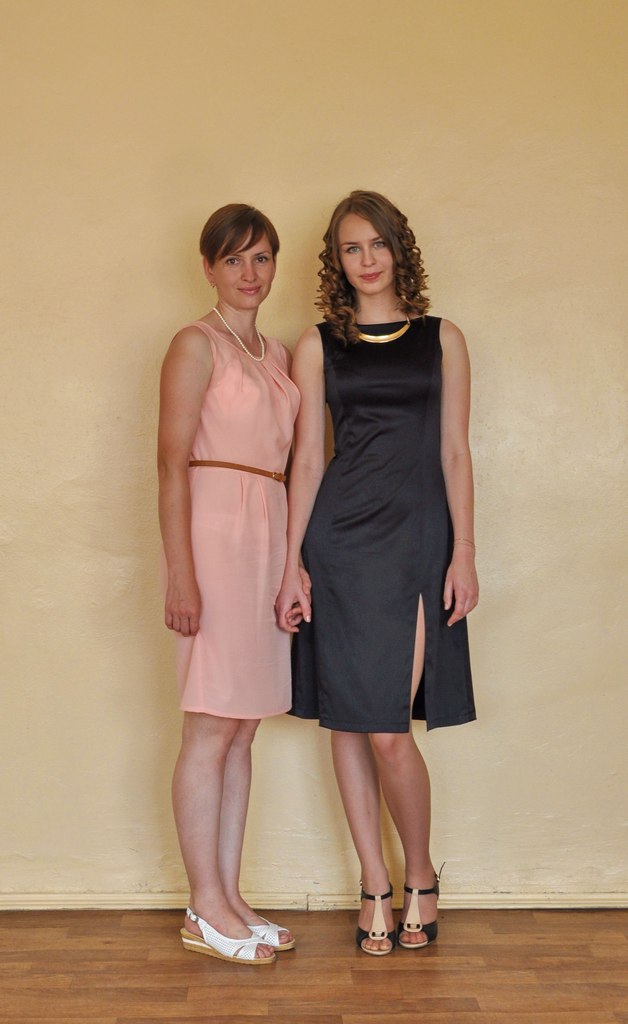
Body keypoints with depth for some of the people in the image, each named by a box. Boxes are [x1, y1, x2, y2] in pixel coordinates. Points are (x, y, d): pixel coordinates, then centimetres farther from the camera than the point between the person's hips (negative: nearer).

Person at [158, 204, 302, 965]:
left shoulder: (276, 353, 18)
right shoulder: (196, 345, -3)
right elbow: (173, 462, -10)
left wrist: (290, 559, 11)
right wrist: (180, 573, -17)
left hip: (268, 536, 7)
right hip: (215, 532, -7)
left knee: (243, 729, 9)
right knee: (211, 728, -4)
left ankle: (226, 897, 18)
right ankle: (206, 910, 6)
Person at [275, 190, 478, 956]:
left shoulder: (441, 339, 9)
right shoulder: (317, 347, 9)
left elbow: (454, 452, 7)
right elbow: (305, 460, 6)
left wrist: (463, 554, -1)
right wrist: (291, 568, 0)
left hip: (418, 540, -1)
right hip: (340, 541, 2)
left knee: (388, 729, -7)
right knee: (348, 722, 4)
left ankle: (420, 877, 17)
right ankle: (376, 889, 19)